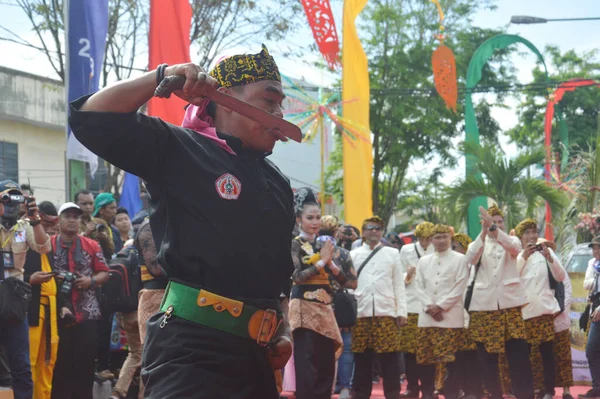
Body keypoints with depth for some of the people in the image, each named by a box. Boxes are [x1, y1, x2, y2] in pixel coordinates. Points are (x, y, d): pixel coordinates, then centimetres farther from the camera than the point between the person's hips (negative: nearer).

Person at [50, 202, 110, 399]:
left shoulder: (92, 246, 9)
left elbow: (104, 273, 10)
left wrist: (91, 281, -9)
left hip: (86, 314, 2)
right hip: (57, 313, -2)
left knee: (85, 362, 2)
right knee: (59, 362, 0)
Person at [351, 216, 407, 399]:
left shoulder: (392, 253, 12)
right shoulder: (354, 255, 12)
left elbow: (399, 285, 9)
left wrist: (402, 312, 2)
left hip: (387, 312, -1)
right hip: (361, 312, 1)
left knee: (389, 358, -3)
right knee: (362, 358, 3)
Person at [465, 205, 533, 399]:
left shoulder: (512, 240, 11)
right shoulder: (479, 243, 11)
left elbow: (513, 248, -15)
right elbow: (471, 258, -12)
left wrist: (494, 229, -29)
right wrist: (484, 231, -23)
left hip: (509, 302, -1)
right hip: (484, 303, 1)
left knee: (518, 354, -6)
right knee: (487, 355, 2)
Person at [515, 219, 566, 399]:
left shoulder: (545, 252, 10)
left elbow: (561, 277, 3)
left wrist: (550, 258, -11)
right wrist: (523, 257, -16)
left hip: (544, 309, 0)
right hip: (523, 311, 0)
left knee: (547, 351, -2)